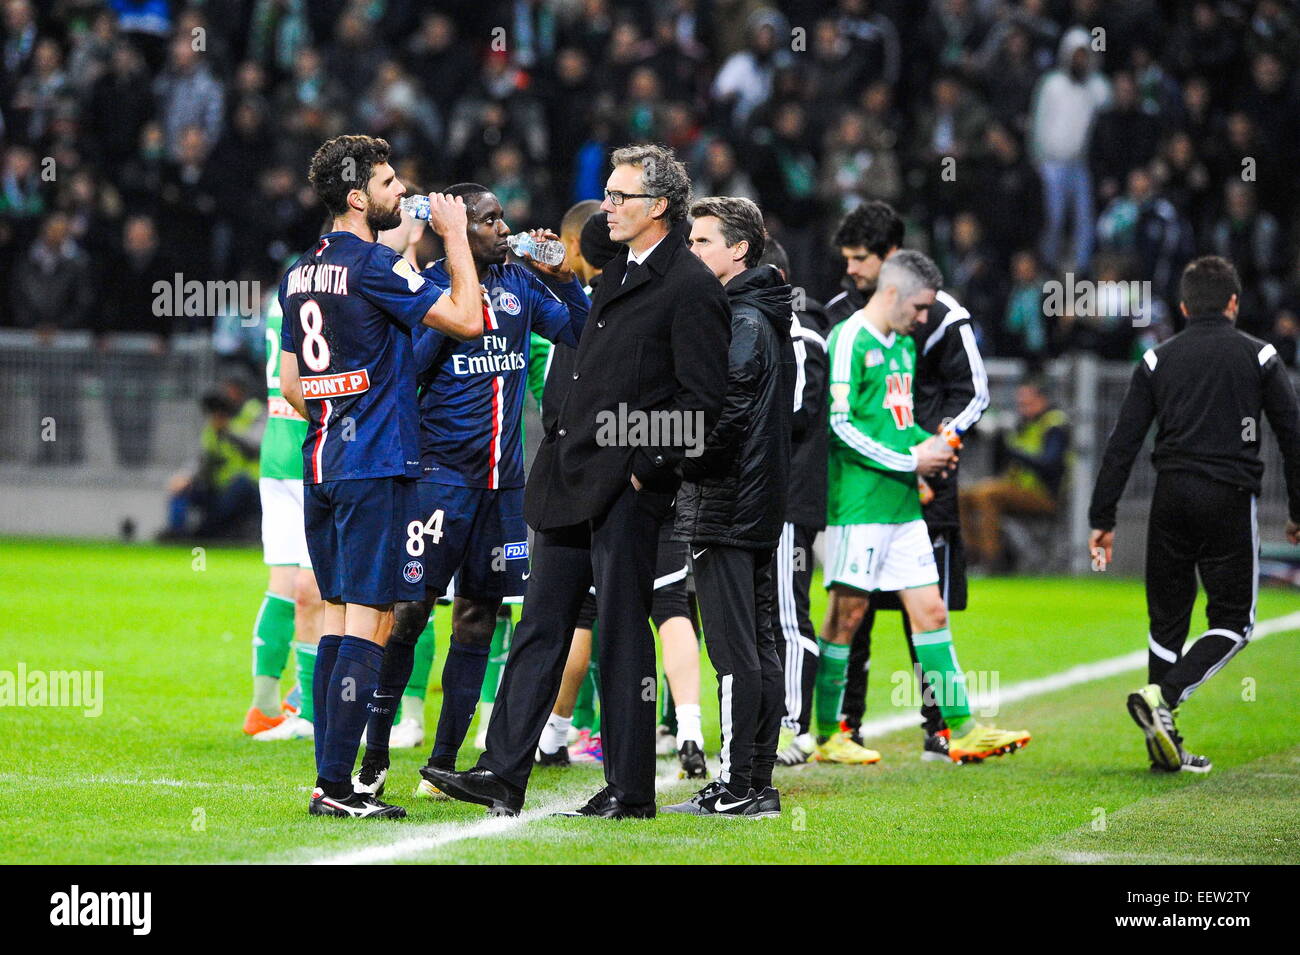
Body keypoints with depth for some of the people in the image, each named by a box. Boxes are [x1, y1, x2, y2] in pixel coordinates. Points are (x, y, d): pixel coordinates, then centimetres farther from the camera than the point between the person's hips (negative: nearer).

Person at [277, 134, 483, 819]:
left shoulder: (299, 274, 12)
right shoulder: (373, 266, -13)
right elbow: (467, 320, -11)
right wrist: (453, 236, -1)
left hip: (322, 467, 8)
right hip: (377, 467, -8)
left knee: (336, 616, 11)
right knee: (368, 624, -7)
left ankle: (328, 781, 10)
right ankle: (337, 787, -11)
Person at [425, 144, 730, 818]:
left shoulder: (691, 288, -10)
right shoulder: (615, 277, 18)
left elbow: (701, 397, -14)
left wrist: (644, 466, -15)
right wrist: (559, 444, 16)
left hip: (627, 489, -8)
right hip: (572, 484, 9)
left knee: (622, 635, -2)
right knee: (540, 628, 7)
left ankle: (630, 789, 5)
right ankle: (502, 775, 8)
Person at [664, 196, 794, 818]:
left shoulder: (741, 323, -13)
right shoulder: (769, 319, 18)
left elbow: (724, 416, -22)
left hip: (725, 507, -10)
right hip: (760, 509, 10)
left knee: (733, 650, -9)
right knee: (758, 647, 9)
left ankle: (736, 786, -9)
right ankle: (758, 786, 12)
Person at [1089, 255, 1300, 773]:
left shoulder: (1157, 360, 9)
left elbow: (1122, 444, 4)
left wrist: (1102, 521, 6)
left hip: (1172, 497, 3)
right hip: (1230, 498, -3)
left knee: (1167, 620, 12)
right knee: (1233, 623, 5)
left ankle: (1167, 746, 10)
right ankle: (1164, 695, -20)